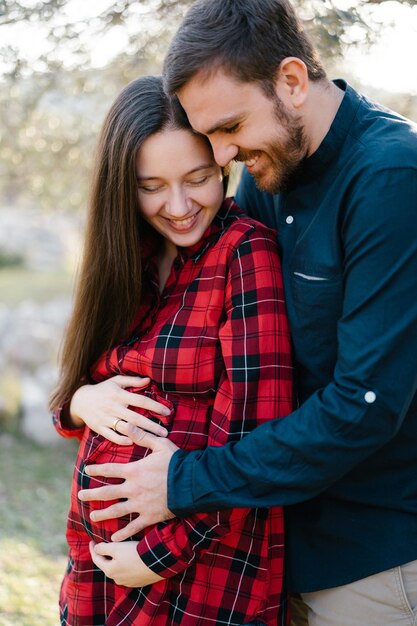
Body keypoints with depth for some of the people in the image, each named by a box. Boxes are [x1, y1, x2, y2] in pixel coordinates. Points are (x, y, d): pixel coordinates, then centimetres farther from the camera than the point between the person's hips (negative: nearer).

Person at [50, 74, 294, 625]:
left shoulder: (246, 253, -13)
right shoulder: (133, 261, 7)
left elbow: (253, 434, -19)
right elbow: (70, 395, 14)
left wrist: (162, 553, -15)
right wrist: (82, 402, -9)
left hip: (201, 576, -6)